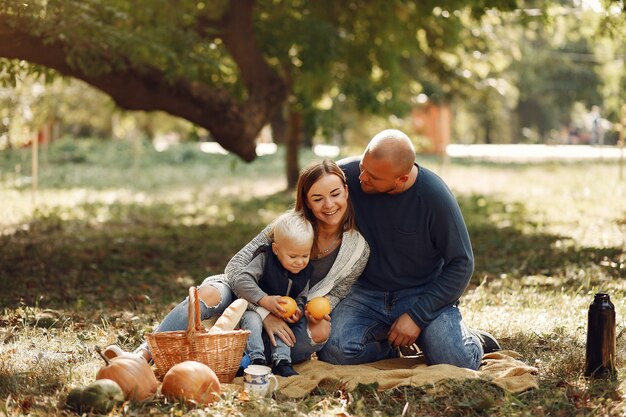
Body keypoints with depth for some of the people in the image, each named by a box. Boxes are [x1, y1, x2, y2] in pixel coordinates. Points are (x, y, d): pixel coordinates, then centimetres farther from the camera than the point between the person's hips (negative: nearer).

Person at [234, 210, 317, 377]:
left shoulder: (304, 271, -3)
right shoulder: (264, 259, -20)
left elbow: (300, 298, 8)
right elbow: (241, 281, -26)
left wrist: (298, 311, -17)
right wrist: (264, 300, -33)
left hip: (281, 314, 5)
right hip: (254, 309, -4)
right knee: (252, 320, -33)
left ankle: (281, 361, -29)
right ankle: (256, 359, -40)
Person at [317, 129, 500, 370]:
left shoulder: (434, 196, -17)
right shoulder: (345, 175, -12)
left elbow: (461, 264, -10)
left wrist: (416, 316, -16)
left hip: (424, 294, -2)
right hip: (365, 293, 2)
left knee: (457, 363, -25)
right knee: (334, 351, -27)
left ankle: (468, 339, 14)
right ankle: (389, 348, 8)